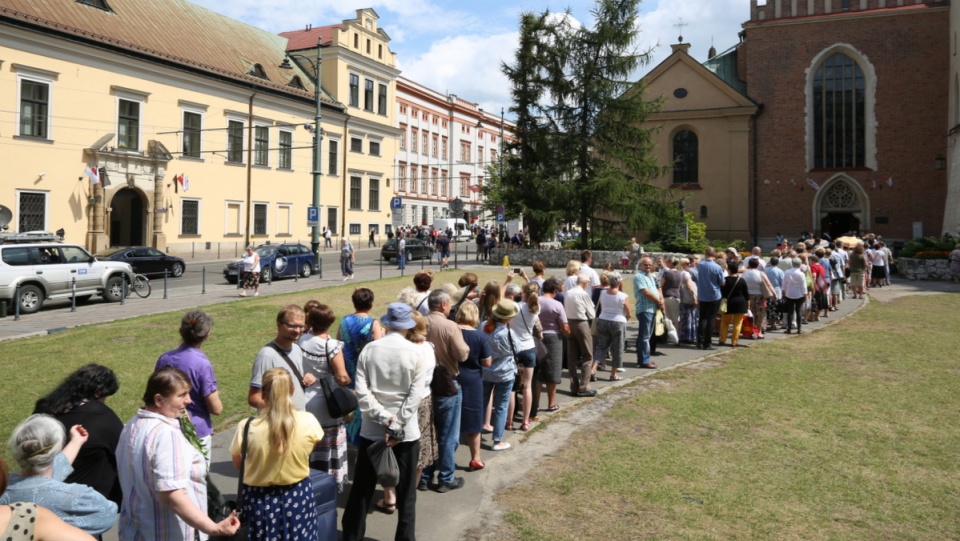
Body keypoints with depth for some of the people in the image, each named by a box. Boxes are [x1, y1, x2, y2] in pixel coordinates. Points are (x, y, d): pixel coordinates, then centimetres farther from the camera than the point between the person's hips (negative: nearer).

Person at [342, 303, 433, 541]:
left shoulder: (369, 349, -3)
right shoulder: (417, 353, -8)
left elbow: (361, 390, -10)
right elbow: (415, 396, -15)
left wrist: (385, 419, -11)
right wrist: (397, 426, -14)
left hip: (372, 429, 2)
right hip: (406, 432, -2)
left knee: (362, 488, 14)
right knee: (406, 492, 11)